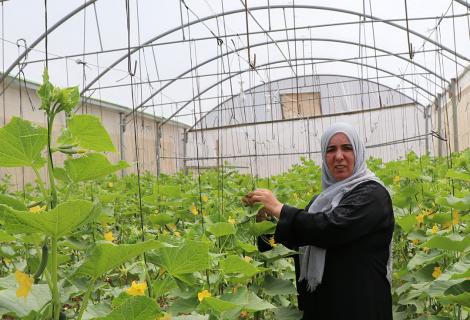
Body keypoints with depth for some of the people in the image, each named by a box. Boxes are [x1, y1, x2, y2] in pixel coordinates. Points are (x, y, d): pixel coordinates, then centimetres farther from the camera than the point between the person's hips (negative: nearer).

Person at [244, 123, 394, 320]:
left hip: (358, 303, -7)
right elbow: (301, 241, 15)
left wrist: (278, 208, -18)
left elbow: (331, 228, -27)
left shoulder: (371, 194, -12)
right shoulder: (327, 197, 11)